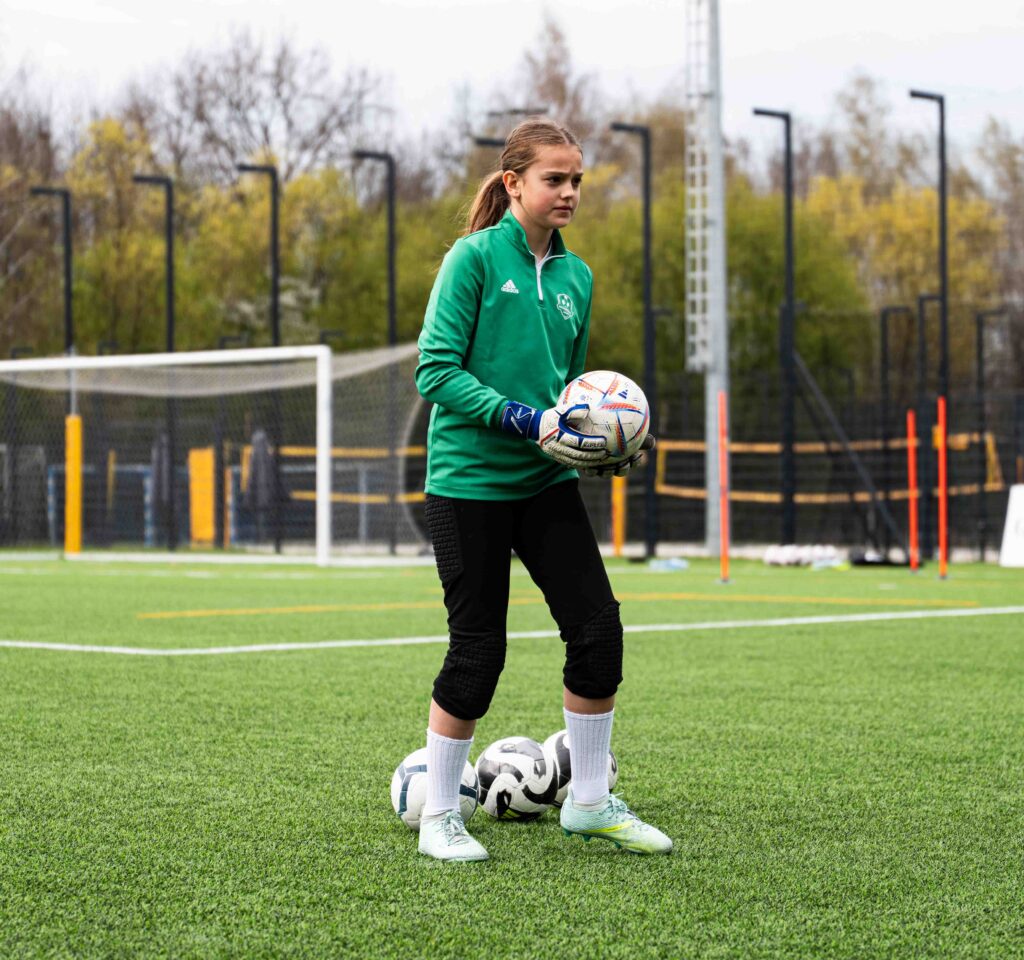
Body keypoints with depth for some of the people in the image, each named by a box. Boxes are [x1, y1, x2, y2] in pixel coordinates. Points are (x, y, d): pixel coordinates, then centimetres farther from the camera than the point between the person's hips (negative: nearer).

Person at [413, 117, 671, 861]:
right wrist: (528, 421, -22)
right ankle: (439, 815, 14)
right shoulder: (476, 257, -9)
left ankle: (590, 802, 14)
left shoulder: (575, 276, 9)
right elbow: (437, 371, -14)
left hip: (545, 483, 6)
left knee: (599, 630, -1)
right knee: (478, 651, -2)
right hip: (470, 483, -6)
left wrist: (598, 444, 0)